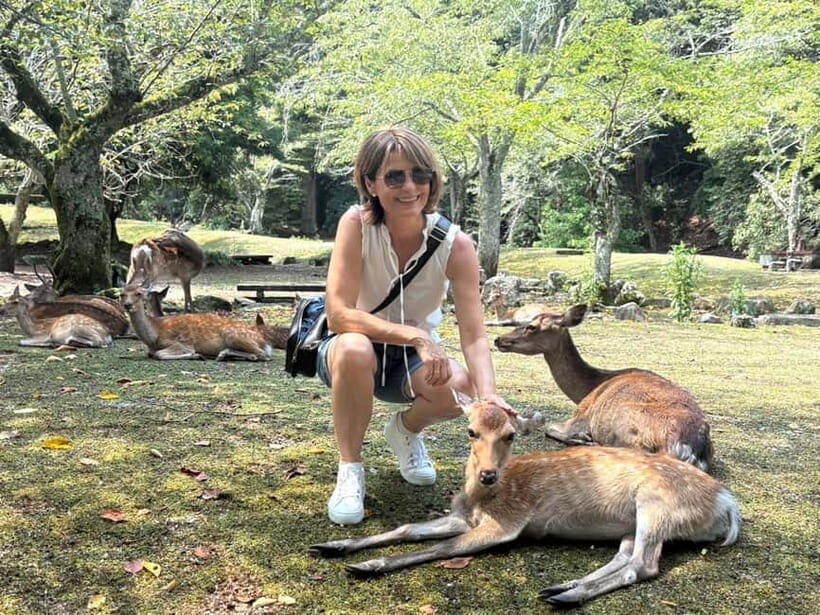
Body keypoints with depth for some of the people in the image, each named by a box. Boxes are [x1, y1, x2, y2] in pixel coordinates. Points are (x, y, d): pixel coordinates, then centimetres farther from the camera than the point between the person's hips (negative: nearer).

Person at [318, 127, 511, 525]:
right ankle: (349, 470, -15)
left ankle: (405, 431, 8)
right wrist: (415, 335, -39)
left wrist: (488, 394, -42)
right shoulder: (357, 224, -23)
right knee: (354, 349, -38)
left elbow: (473, 336, -24)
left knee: (463, 388, -29)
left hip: (416, 359, 2)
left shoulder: (455, 244, -18)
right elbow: (339, 314, -29)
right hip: (351, 353, -2)